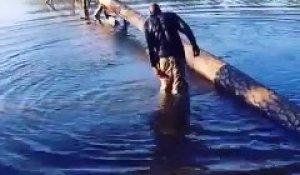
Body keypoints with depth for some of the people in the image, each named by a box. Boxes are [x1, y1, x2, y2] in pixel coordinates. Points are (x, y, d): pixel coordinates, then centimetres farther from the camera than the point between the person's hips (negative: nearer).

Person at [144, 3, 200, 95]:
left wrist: (154, 65, 3)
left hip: (162, 56, 2)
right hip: (177, 54, -1)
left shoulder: (147, 23, 13)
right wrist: (194, 44, -5)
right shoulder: (171, 16, 13)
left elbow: (150, 46, 4)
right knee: (179, 87, 1)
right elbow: (185, 28, -4)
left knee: (165, 88, 16)